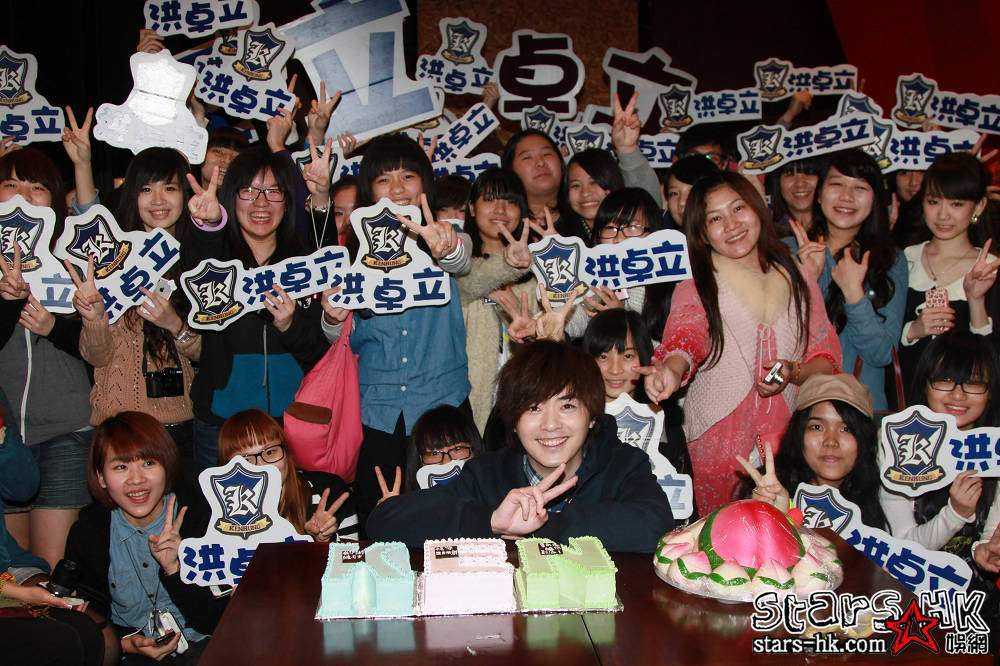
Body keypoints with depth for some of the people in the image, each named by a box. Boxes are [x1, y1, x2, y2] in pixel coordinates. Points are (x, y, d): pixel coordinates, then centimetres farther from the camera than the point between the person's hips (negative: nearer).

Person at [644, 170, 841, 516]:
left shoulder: (799, 283, 8)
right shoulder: (695, 289, 1)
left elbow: (827, 357, 8)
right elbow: (684, 338, -18)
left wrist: (794, 373, -13)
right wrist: (672, 370, -40)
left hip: (789, 432, 2)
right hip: (718, 438, -2)